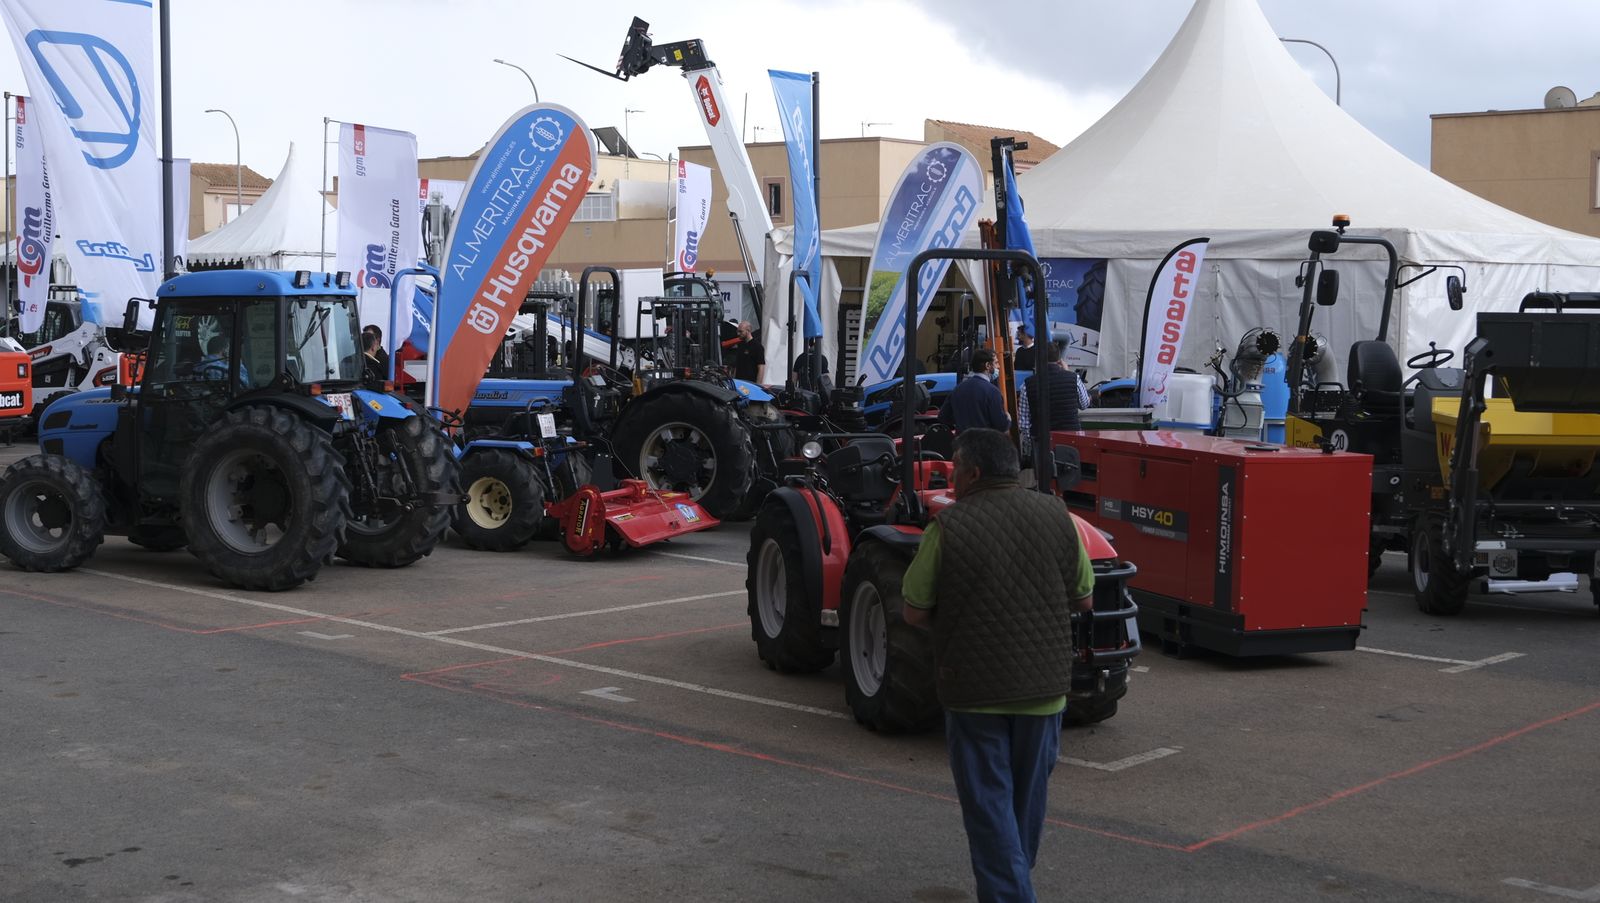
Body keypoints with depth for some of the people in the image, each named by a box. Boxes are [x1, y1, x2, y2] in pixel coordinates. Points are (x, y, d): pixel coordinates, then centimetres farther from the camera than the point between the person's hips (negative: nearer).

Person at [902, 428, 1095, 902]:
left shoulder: (949, 526, -11)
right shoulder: (1055, 516, -1)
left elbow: (914, 613, -7)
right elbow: (1084, 600, 6)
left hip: (975, 689, -4)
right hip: (1043, 685, 4)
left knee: (988, 803, 4)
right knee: (1028, 797, 19)